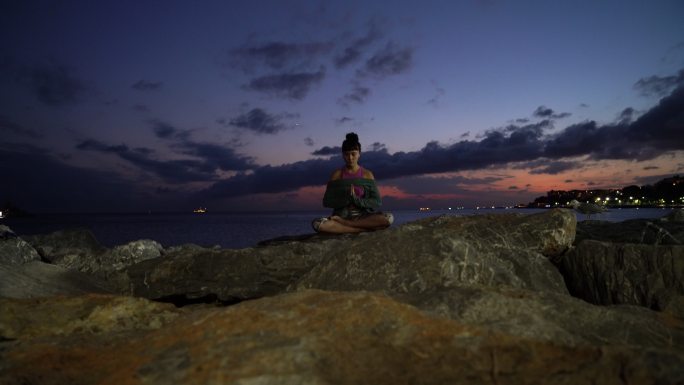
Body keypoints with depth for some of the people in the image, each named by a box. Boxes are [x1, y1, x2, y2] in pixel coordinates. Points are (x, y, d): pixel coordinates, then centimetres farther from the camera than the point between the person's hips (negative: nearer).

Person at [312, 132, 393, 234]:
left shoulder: (367, 174, 3)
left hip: (363, 216, 1)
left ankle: (343, 223, -20)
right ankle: (365, 228, -25)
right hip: (342, 215, -1)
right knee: (317, 224, -31)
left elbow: (377, 202, -1)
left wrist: (356, 199, -17)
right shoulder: (337, 174, 4)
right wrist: (346, 199, -16)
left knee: (388, 218, -30)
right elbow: (326, 201, 0)